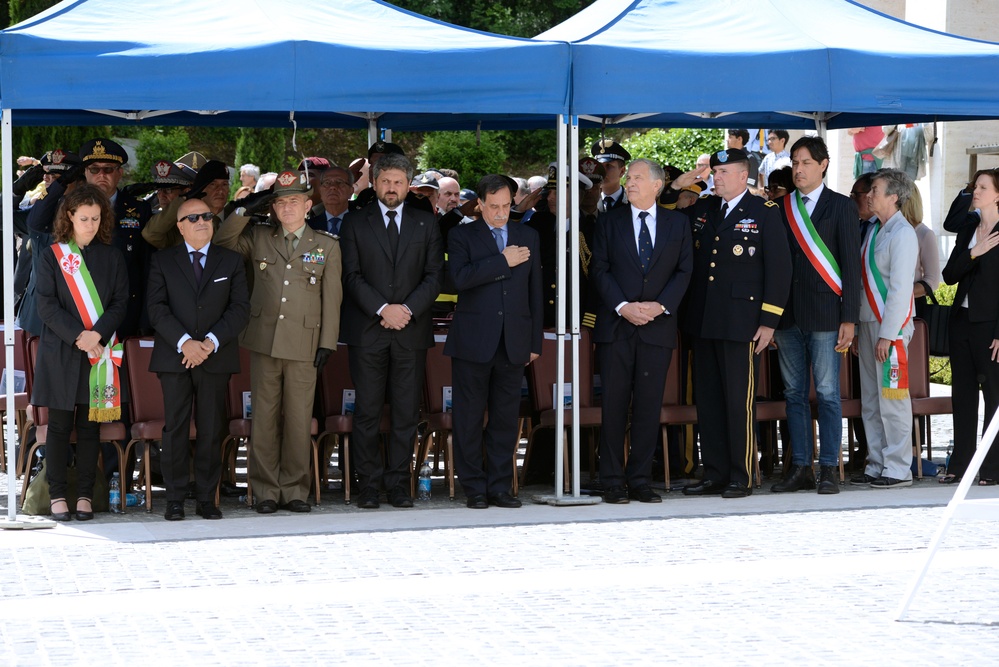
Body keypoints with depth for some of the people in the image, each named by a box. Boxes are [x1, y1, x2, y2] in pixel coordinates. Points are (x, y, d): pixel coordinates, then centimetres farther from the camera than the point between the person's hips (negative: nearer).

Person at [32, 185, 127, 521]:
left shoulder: (112, 257, 9)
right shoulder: (51, 256, 3)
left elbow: (120, 303, 3)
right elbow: (46, 305, -4)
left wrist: (97, 334, -13)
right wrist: (78, 335, -15)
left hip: (100, 352, 2)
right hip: (60, 352, -2)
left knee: (90, 426, 3)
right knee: (60, 425, 0)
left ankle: (85, 495, 7)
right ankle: (57, 495, 5)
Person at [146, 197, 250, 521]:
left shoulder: (231, 261, 10)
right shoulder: (163, 261, 8)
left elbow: (240, 308, 1)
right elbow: (156, 308, -2)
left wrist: (210, 343, -12)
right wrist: (184, 342, -15)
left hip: (216, 358, 1)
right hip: (174, 357, -1)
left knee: (211, 430, 1)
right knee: (175, 428, -2)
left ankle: (206, 498, 7)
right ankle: (175, 499, 3)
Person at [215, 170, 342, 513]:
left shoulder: (327, 246, 8)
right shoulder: (258, 238, 11)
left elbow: (331, 299, 6)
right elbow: (222, 242, 5)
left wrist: (327, 344, 0)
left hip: (304, 345, -1)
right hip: (264, 342, 1)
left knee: (299, 420, 2)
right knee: (264, 418, 3)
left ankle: (294, 489, 11)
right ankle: (266, 490, 9)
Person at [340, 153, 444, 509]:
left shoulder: (426, 224, 12)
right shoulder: (354, 223, 7)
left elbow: (434, 275, 5)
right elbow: (352, 276, -1)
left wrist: (407, 309, -10)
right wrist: (383, 309, -13)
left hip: (411, 332, 1)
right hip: (367, 331, -1)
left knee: (406, 412, 1)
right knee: (367, 411, -2)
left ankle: (398, 483, 7)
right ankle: (369, 484, 4)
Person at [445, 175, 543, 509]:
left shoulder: (528, 237, 13)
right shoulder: (462, 236, 2)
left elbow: (535, 291, 14)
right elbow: (461, 277, -16)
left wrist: (535, 342, 11)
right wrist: (503, 261, -15)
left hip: (514, 343, 3)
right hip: (473, 341, -3)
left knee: (506, 418, 5)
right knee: (470, 418, 0)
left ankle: (499, 487, 11)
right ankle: (474, 489, 7)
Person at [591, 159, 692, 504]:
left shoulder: (677, 224, 9)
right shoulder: (610, 221, 7)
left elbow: (683, 271, 4)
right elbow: (599, 268, 1)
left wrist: (660, 306, -10)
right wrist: (623, 306, -11)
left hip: (657, 326, 1)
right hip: (616, 325, -1)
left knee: (649, 406, 2)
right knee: (614, 406, -1)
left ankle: (640, 480, 8)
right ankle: (613, 481, 3)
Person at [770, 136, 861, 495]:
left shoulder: (841, 207, 2)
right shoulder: (780, 208, 12)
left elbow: (851, 264, -1)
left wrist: (848, 319, -8)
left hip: (824, 313, -4)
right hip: (787, 315, 4)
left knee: (828, 394, -3)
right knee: (794, 394, 6)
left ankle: (829, 469, 3)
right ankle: (800, 468, 11)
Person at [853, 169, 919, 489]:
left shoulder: (902, 234, -11)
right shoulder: (873, 231, 14)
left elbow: (900, 288, -15)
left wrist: (887, 334, -18)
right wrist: (859, 328, 13)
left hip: (891, 325, -9)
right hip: (868, 323, 9)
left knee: (891, 399, -5)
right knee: (871, 400, 10)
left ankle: (898, 469, 0)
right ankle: (876, 465, 16)